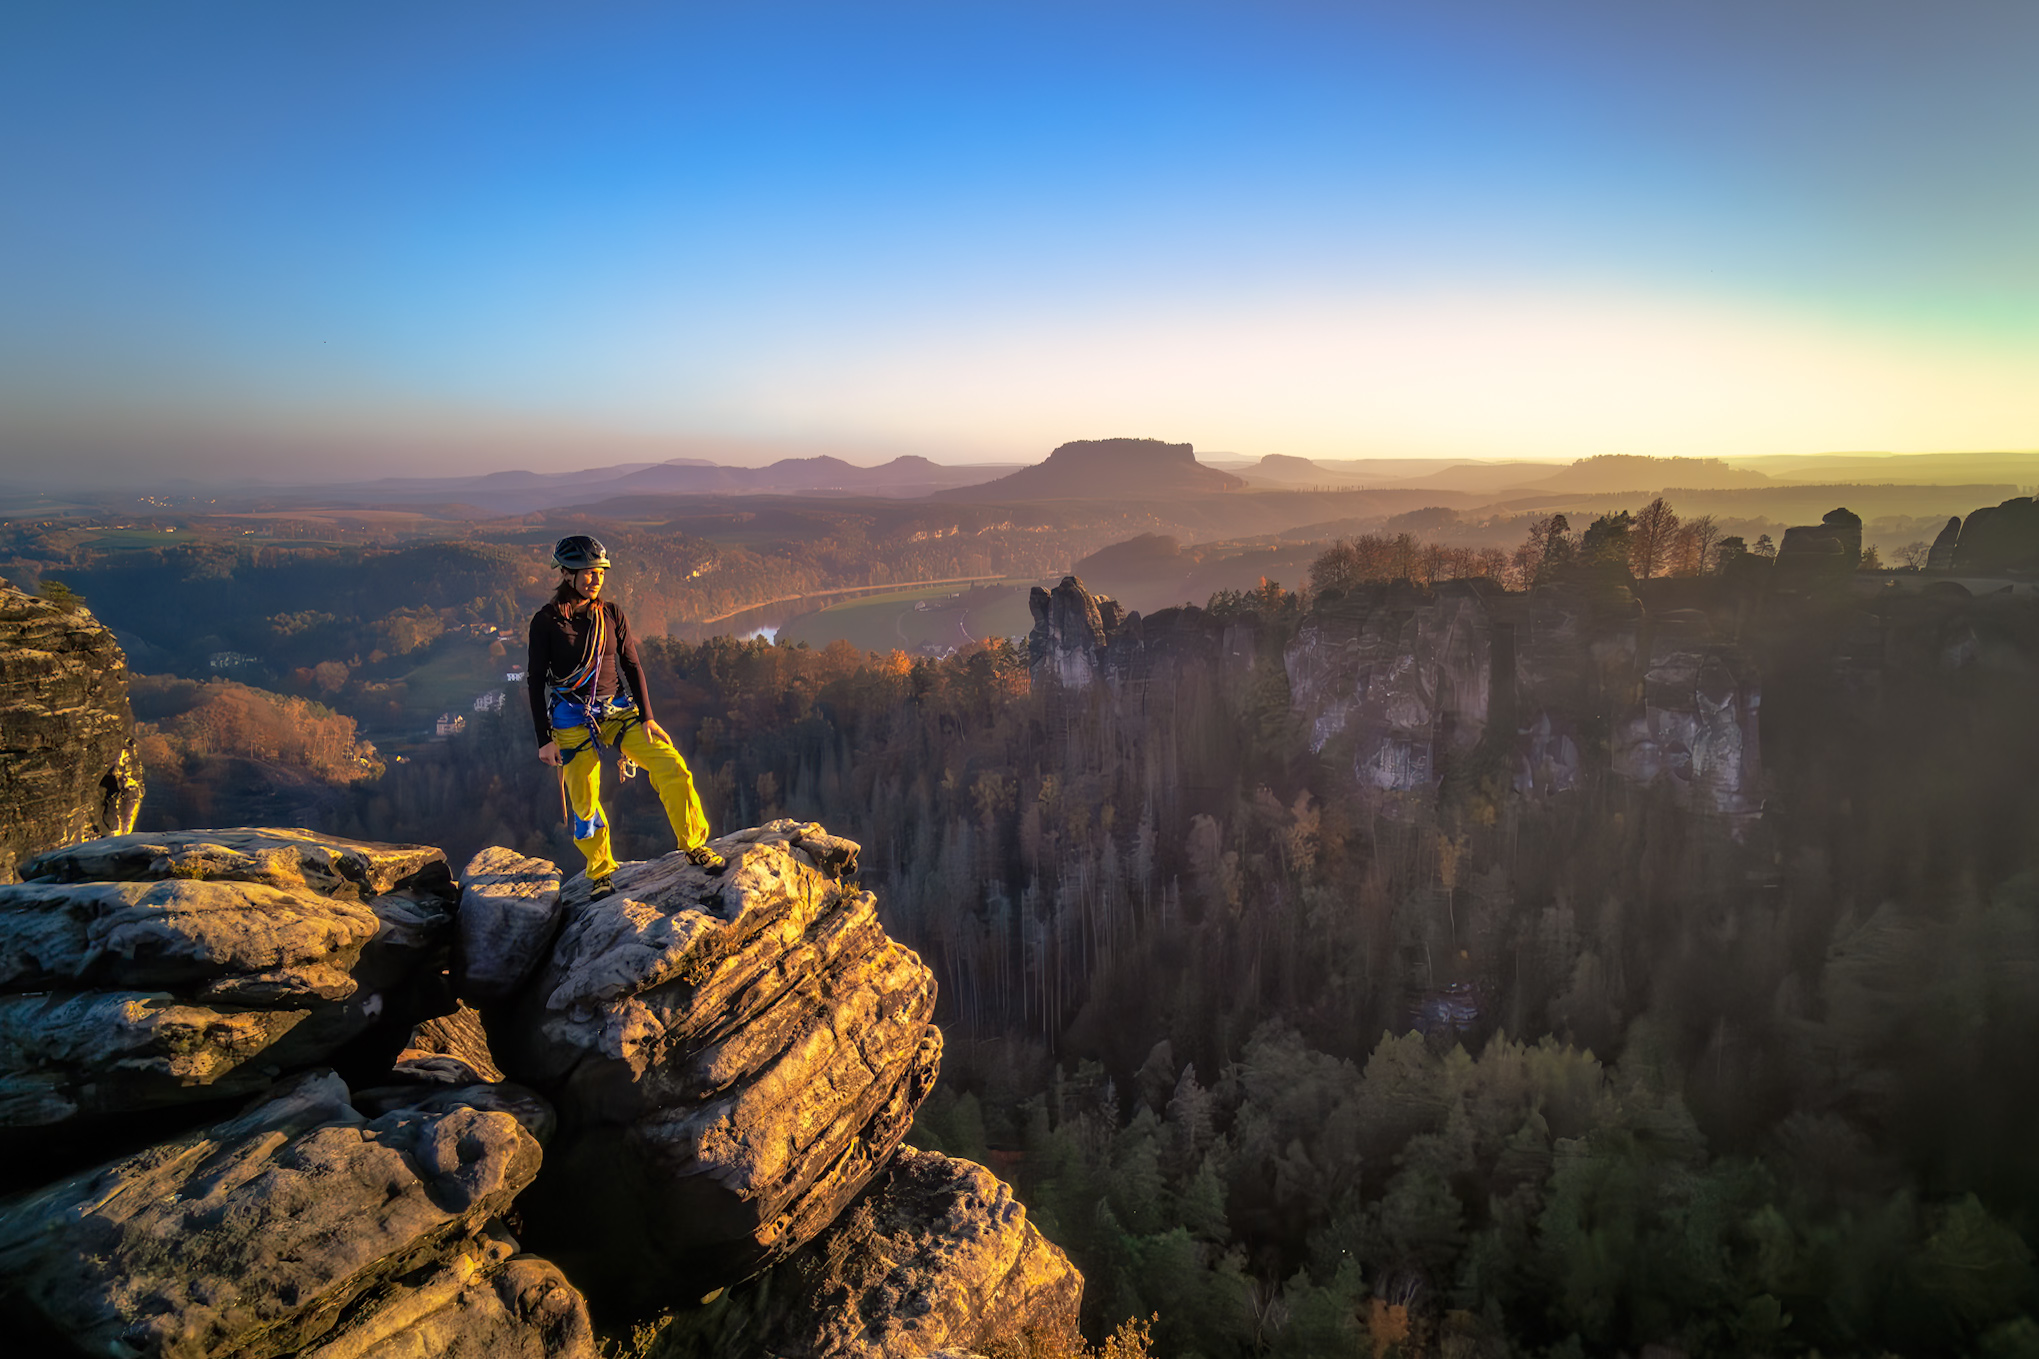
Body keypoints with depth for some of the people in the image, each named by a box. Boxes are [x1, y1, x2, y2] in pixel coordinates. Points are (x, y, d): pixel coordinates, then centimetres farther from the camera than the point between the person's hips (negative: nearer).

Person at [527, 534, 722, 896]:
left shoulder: (612, 613, 3)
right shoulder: (546, 621, -6)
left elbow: (632, 666, 7)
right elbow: (536, 681, -2)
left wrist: (646, 717, 1)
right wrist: (544, 739, -5)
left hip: (619, 710, 3)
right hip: (573, 721, -2)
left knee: (673, 769, -11)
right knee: (584, 802, 2)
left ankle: (695, 846, 4)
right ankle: (601, 872, 25)